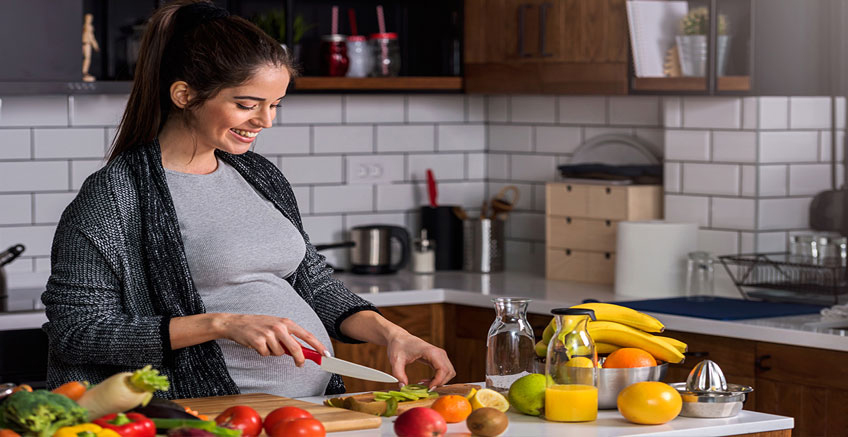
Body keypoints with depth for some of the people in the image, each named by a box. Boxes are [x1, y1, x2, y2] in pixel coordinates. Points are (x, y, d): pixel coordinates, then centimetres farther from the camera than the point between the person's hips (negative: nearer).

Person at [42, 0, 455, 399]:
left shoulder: (258, 175, 16)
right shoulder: (116, 194, -6)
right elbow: (77, 333, -11)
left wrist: (392, 334, 5)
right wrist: (223, 324, -16)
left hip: (318, 401, 7)